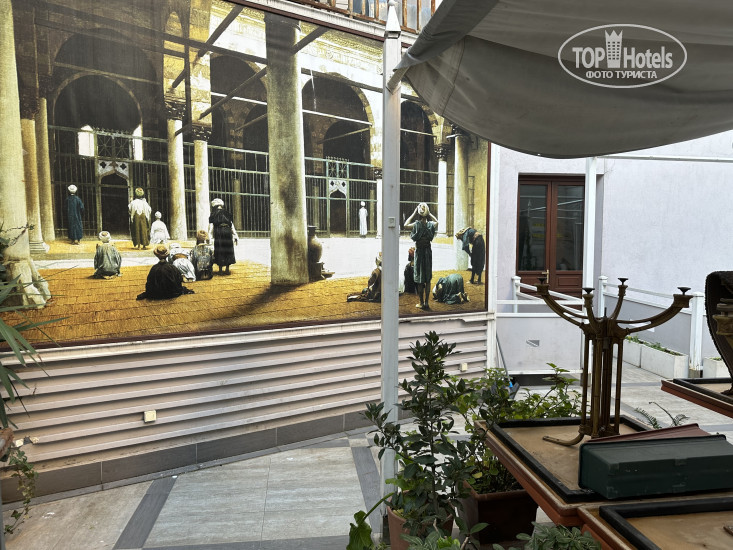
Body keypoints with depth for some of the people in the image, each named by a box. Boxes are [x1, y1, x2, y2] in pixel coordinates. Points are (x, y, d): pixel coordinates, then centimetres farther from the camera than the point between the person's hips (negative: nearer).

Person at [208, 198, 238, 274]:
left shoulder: (213, 215, 7)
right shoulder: (227, 213, 13)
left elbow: (211, 227, -1)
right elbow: (232, 226, 11)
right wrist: (235, 235, 12)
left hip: (218, 232, -1)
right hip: (228, 232, 2)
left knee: (219, 251, 5)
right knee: (228, 250, 8)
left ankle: (220, 269, 5)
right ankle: (227, 269, 8)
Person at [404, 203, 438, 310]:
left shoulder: (416, 224, -13)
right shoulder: (431, 224, -4)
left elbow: (406, 225, 4)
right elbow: (437, 221, 21)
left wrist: (414, 213, 2)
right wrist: (429, 214, 12)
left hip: (419, 251, -2)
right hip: (428, 251, 3)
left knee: (419, 278, 5)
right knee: (428, 279, 9)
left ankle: (421, 303, 8)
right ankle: (426, 302, 11)